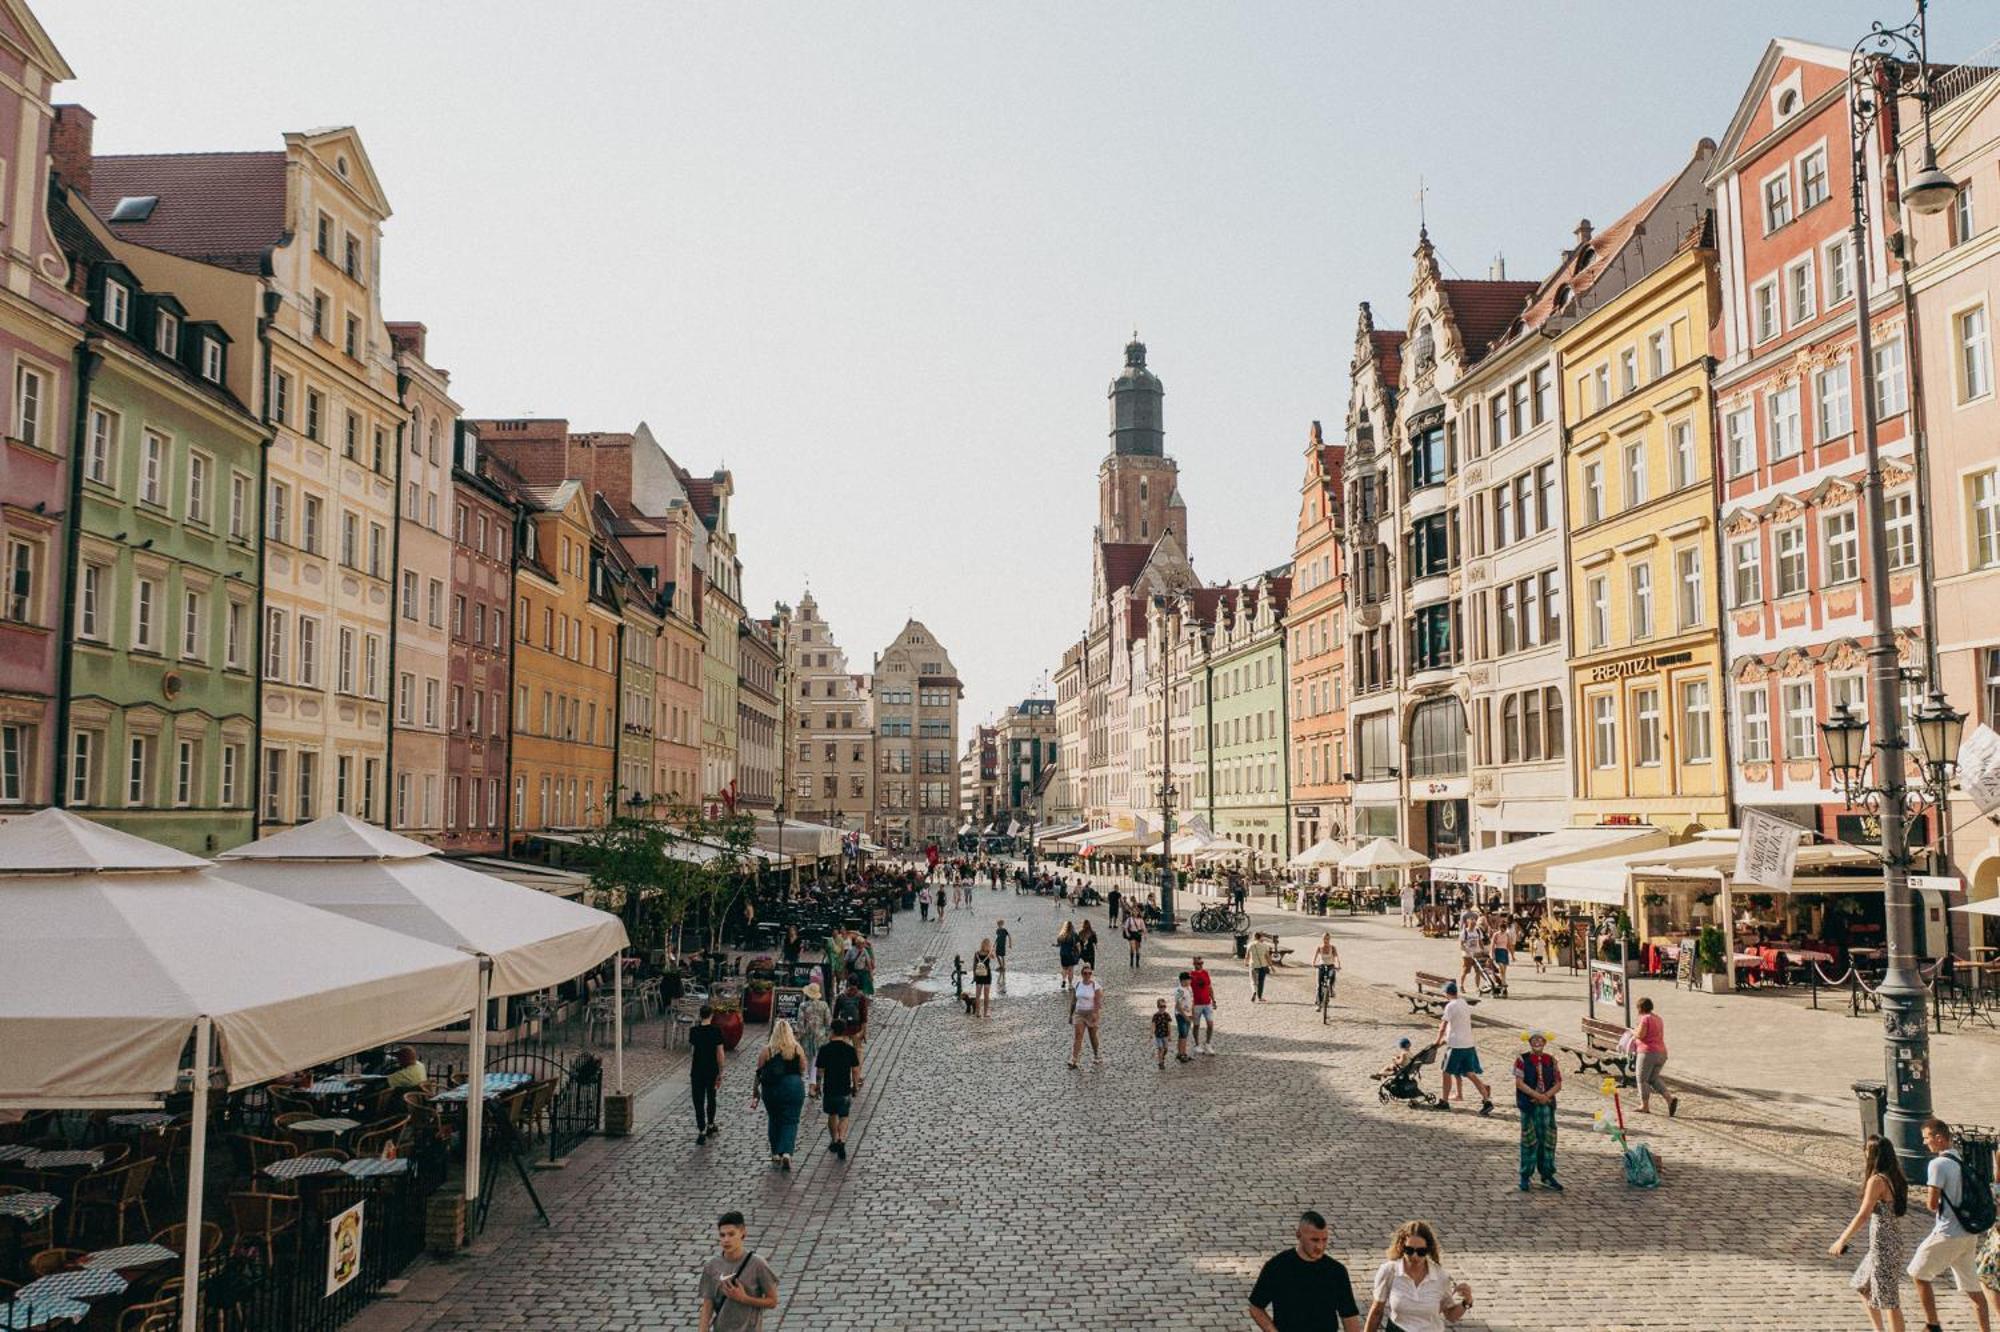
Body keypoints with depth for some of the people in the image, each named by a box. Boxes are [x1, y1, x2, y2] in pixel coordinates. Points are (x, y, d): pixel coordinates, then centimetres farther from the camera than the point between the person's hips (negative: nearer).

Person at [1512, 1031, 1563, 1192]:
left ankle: (1547, 1175, 21)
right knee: (1529, 1141, 0)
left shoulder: (1551, 1060, 7)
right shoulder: (1522, 1060, -2)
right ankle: (1525, 1177, 9)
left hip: (1547, 1105, 3)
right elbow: (1519, 1082, -10)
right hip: (1529, 1105, -3)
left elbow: (1558, 1084, 5)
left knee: (1548, 1140, 7)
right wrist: (1537, 1095, -19)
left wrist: (1546, 1096, -12)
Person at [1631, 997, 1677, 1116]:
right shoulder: (1658, 1018, 15)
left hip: (1647, 1052, -8)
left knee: (1642, 1079, 3)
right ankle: (1670, 1097, -2)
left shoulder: (1645, 1018, -12)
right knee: (1653, 1079, 16)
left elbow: (1640, 1034, -19)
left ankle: (1645, 1106, 6)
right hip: (1661, 1053, 8)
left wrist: (1633, 1031, 1)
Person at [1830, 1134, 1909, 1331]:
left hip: (1884, 1247, -9)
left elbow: (1863, 1216, -20)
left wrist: (1842, 1240, -14)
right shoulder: (1893, 1178, 6)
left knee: (1889, 1300, 0)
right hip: (1894, 1243, 9)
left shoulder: (1877, 1181, -19)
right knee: (1862, 1287, 22)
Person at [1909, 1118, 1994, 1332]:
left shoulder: (1938, 1164, -16)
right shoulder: (1962, 1161, 10)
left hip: (1948, 1234, -8)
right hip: (1969, 1233, 8)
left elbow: (1932, 1204, -17)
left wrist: (1928, 1197, 3)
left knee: (1919, 1274, 6)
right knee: (1972, 1286, 14)